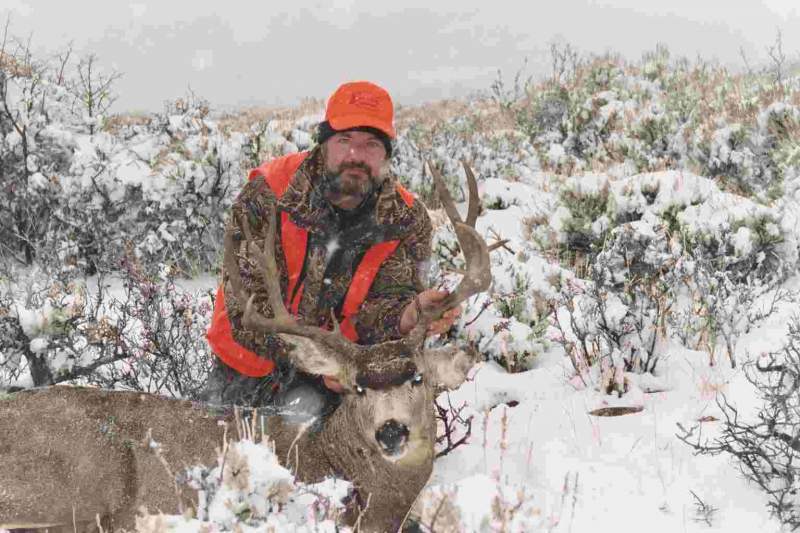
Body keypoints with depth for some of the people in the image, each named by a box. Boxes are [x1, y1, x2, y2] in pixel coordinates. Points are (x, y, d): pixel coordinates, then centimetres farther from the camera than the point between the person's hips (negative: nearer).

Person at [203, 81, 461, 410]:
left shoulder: (407, 221, -12)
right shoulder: (267, 193, -20)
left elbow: (374, 311, -19)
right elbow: (248, 298, -23)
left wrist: (412, 314, -43)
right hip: (250, 363, 0)